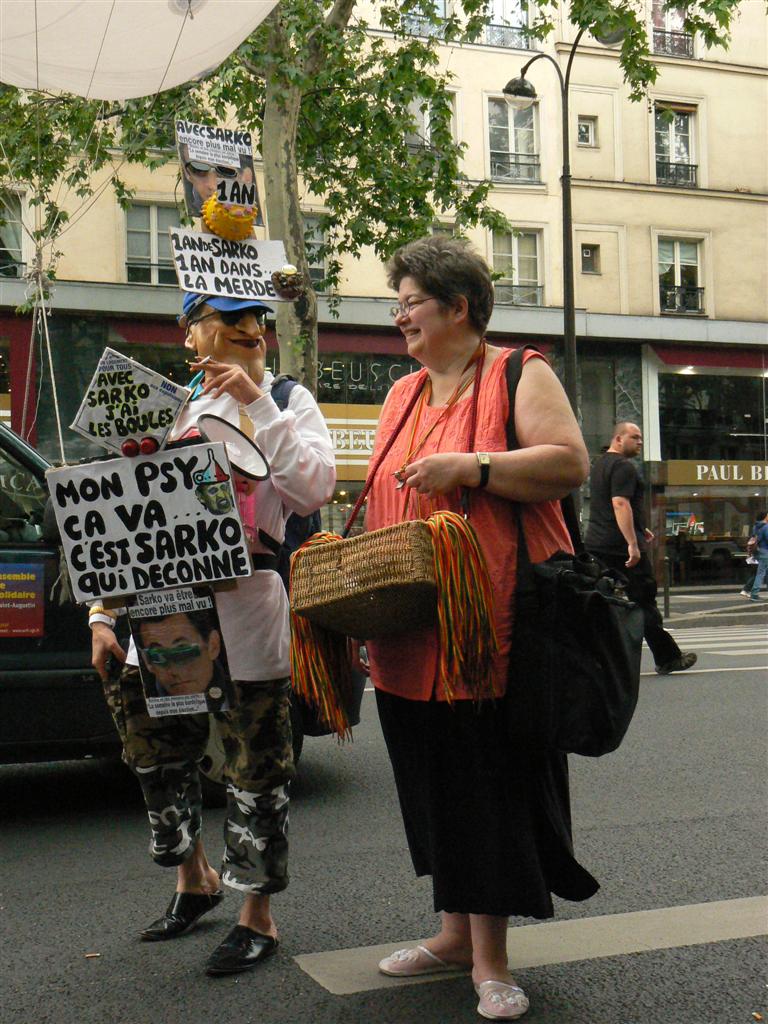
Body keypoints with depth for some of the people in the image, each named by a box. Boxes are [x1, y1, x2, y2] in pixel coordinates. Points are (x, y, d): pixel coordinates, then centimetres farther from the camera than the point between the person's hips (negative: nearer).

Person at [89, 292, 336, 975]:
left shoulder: (288, 402, 3)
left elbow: (315, 489, -15)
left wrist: (256, 403, -15)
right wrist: (104, 612, 7)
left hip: (244, 609, -5)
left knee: (255, 767, 1)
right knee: (157, 754, 13)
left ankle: (258, 918, 16)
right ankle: (195, 880, 36)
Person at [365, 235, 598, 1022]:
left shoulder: (517, 375, -1)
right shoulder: (403, 395, 19)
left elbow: (570, 464, -13)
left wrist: (473, 467, -21)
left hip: (493, 625, -7)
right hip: (412, 630, 7)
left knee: (488, 780, -2)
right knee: (437, 779, 12)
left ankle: (489, 958, 8)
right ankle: (456, 933, 26)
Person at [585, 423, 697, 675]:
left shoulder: (600, 464, 20)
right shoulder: (623, 466, -11)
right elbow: (620, 503, -23)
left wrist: (638, 529, 30)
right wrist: (633, 543, -26)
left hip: (595, 544, 9)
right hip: (621, 547, -9)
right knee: (644, 602, -1)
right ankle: (668, 659, 8)